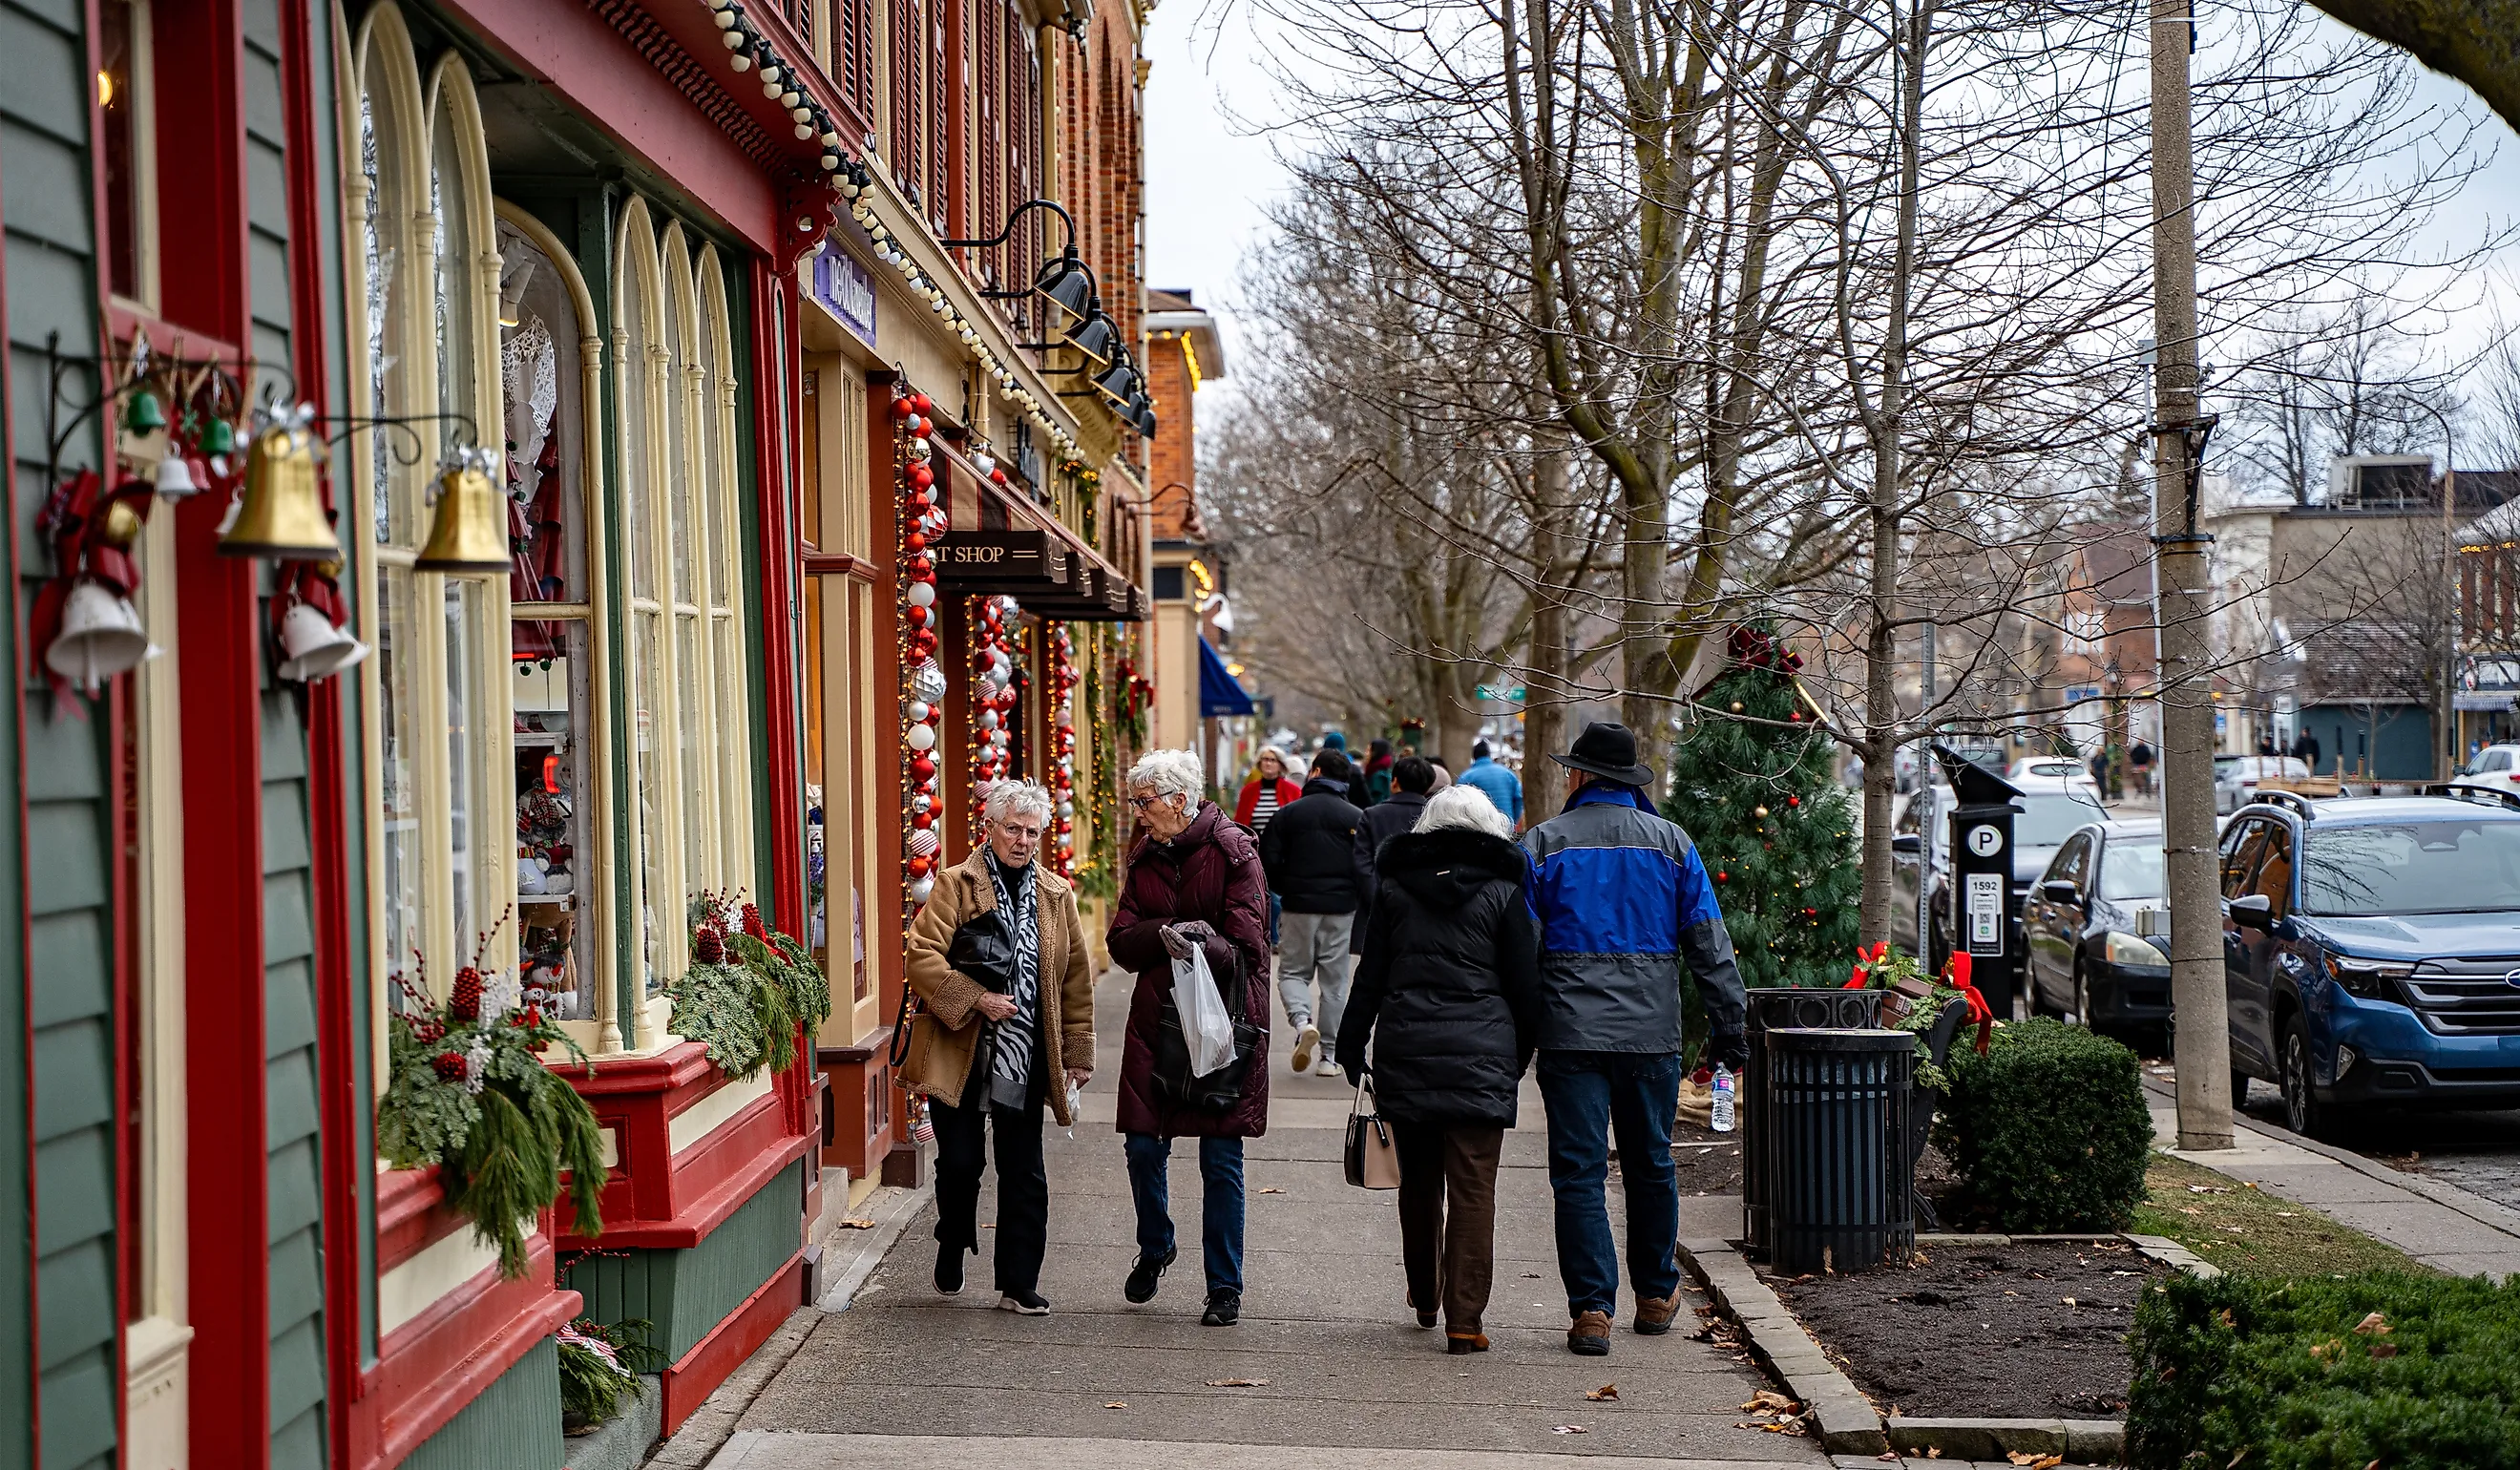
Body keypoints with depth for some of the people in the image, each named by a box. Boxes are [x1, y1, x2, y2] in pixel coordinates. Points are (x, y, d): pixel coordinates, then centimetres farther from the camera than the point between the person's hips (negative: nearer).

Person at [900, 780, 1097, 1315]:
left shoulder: (1056, 895, 10)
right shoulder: (956, 885, -2)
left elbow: (1076, 978, 13)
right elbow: (922, 955, -12)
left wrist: (1078, 1051, 9)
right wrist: (976, 998, -21)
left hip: (1027, 1059, 3)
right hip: (960, 1052, -3)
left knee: (1024, 1172, 4)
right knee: (960, 1160, 1)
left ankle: (1019, 1284, 11)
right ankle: (952, 1249, 29)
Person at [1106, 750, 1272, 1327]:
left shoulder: (1231, 851, -7)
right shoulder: (1144, 856, 9)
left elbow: (1245, 945, -11)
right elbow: (1121, 941, 1)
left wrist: (1198, 945, -29)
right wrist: (1167, 935, -18)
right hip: (1156, 1020, 4)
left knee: (1221, 1160, 0)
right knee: (1143, 1145, 4)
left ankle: (1225, 1287, 11)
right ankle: (1155, 1248, 32)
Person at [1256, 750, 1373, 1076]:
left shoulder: (1289, 813, -1)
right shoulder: (1355, 817, -3)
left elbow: (1269, 861, -1)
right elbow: (1364, 867, -9)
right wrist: (1367, 907, 1)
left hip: (1299, 905, 0)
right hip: (1341, 908, 0)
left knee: (1293, 971, 12)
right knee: (1334, 980, 8)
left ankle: (1302, 1021, -18)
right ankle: (1329, 1055, 9)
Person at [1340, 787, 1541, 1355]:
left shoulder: (1393, 888, 6)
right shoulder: (1502, 894, -1)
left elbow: (1369, 977, 6)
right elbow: (1525, 987, 1)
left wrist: (1352, 1047, 11)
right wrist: (1520, 1056, 11)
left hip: (1404, 1053, 3)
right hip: (1480, 1061, -3)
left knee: (1417, 1181, 17)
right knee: (1472, 1187, -2)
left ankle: (1424, 1299, 33)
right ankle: (1464, 1319, -6)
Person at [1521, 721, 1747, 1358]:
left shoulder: (1542, 843, 0)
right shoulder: (1672, 844, 6)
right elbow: (1710, 945, 4)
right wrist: (1727, 1026, 9)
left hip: (1570, 1035, -2)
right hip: (1652, 1034, 2)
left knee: (1579, 1173, 0)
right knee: (1651, 1166, 16)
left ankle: (1591, 1309, -5)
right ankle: (1655, 1296, 26)